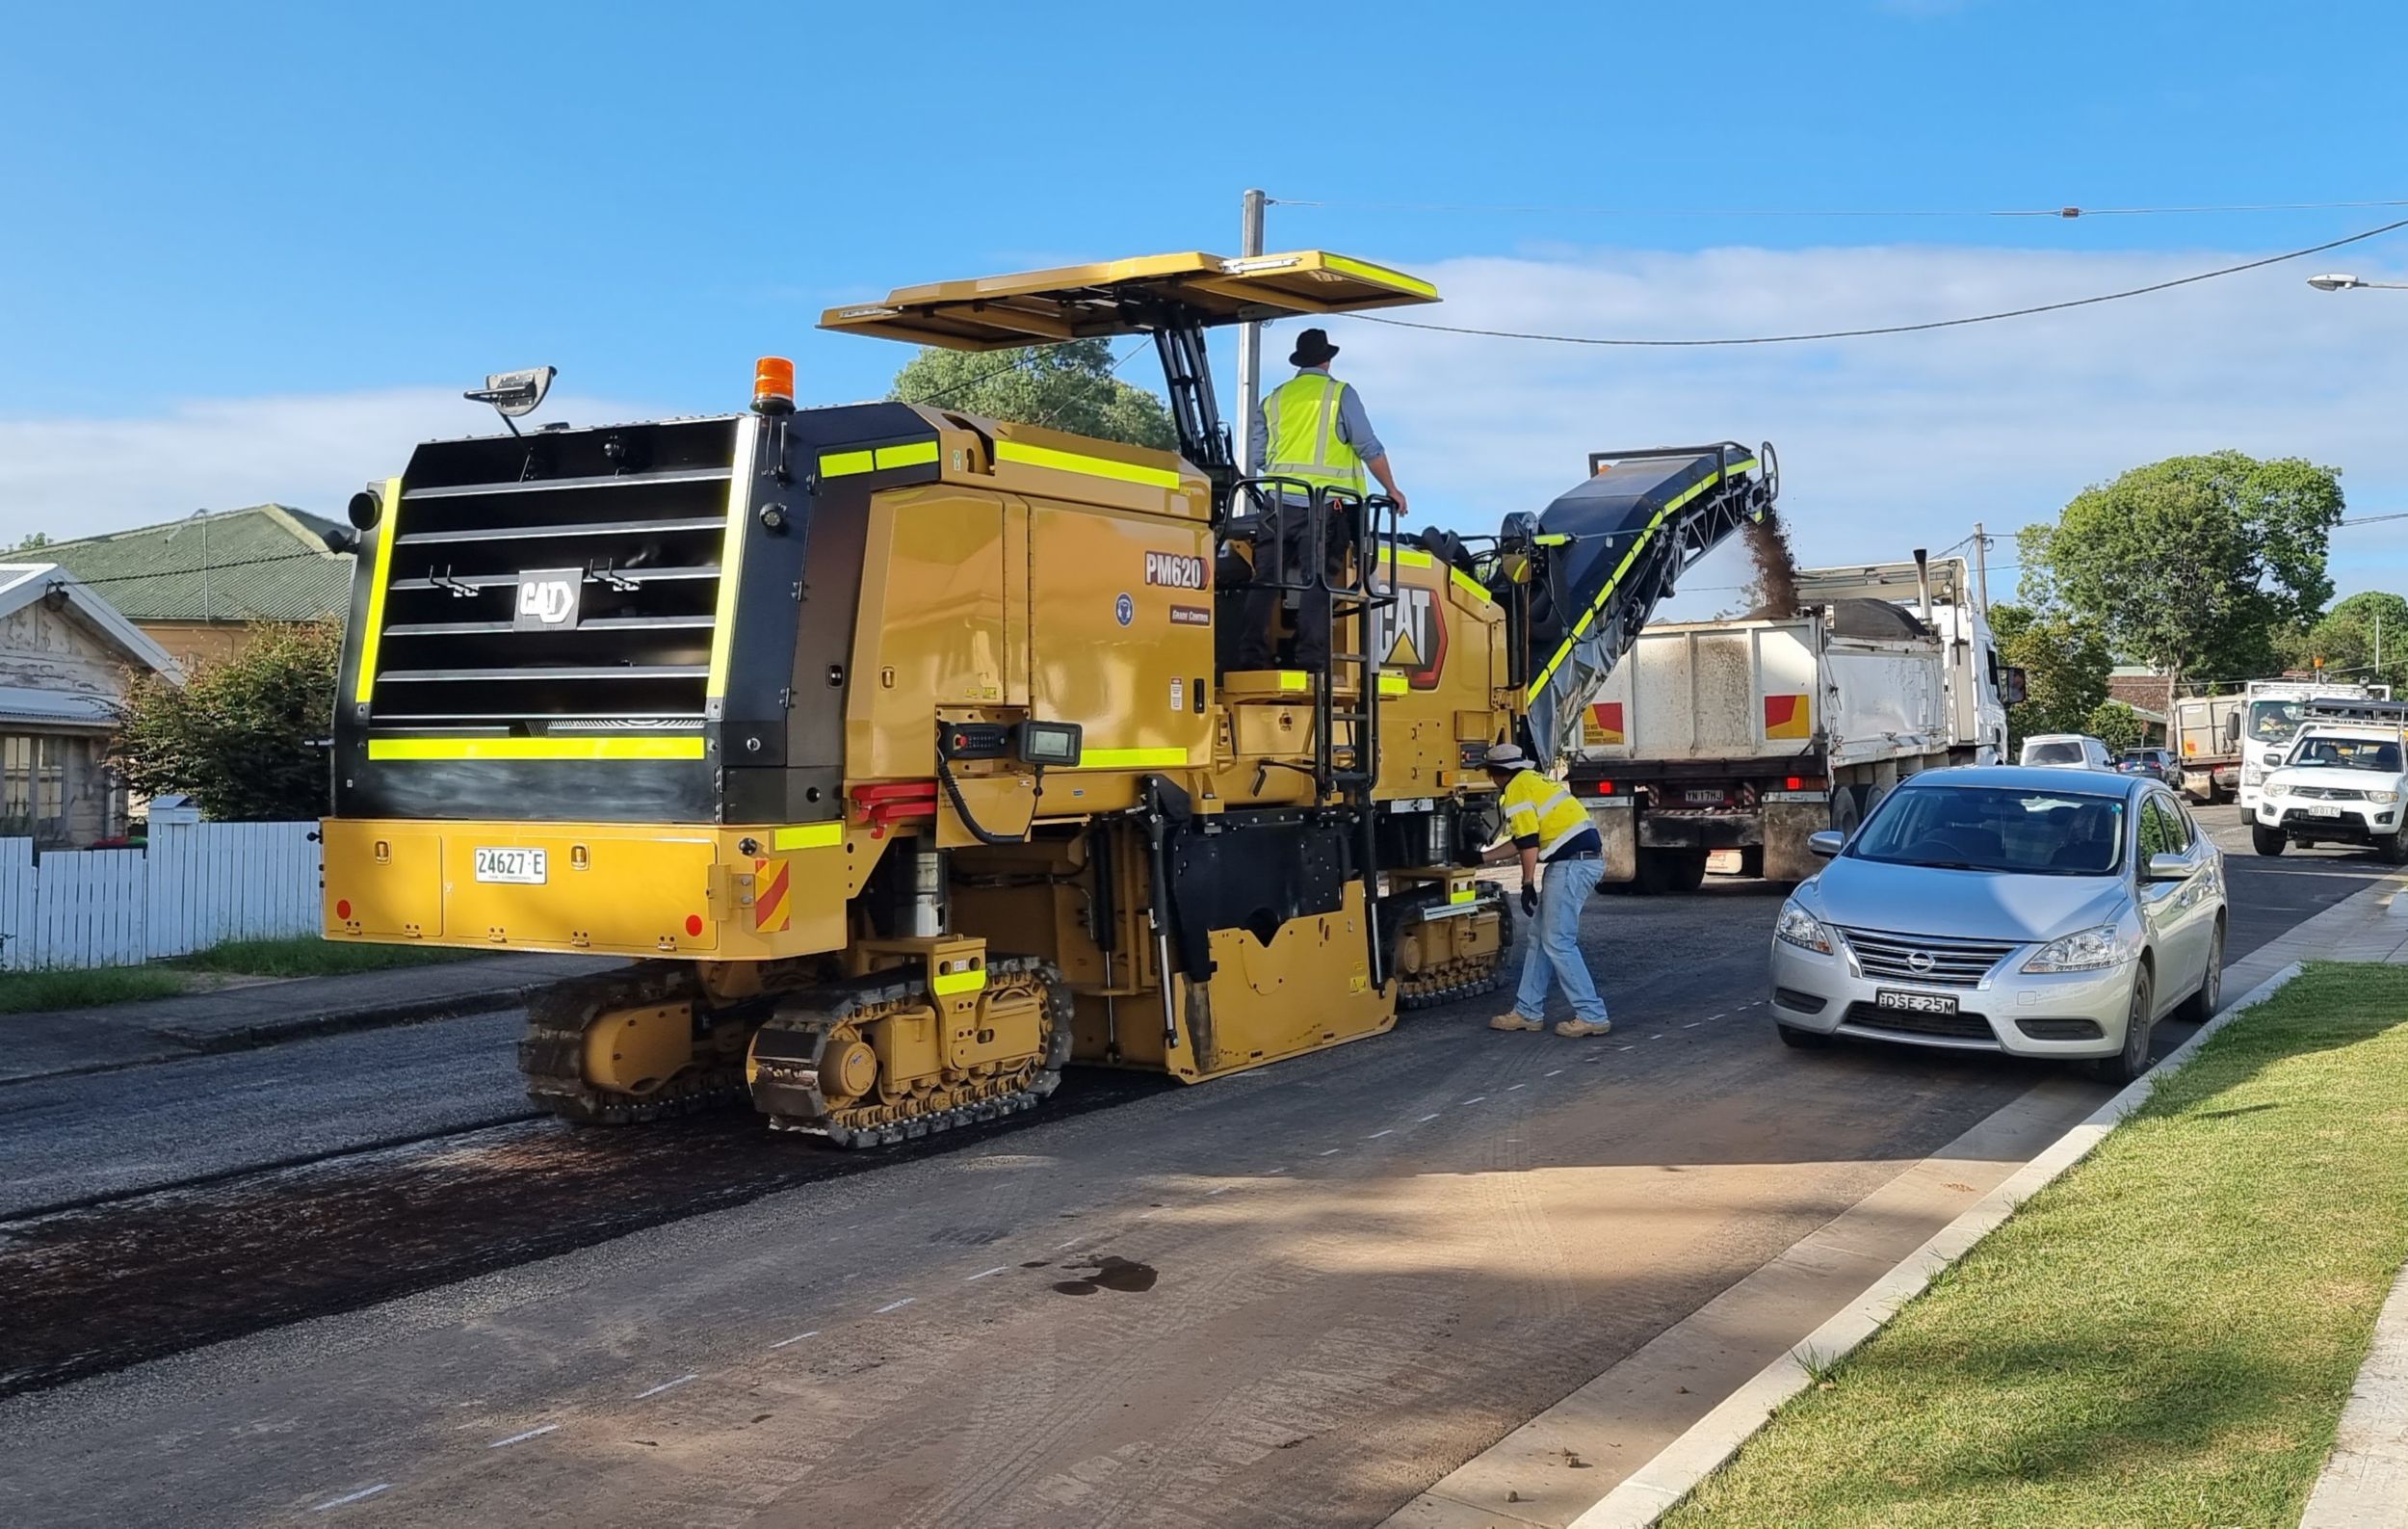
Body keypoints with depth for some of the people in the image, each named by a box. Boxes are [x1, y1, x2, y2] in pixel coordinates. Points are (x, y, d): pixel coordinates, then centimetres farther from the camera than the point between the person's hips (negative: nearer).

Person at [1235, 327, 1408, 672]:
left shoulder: (1275, 399, 15)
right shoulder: (1340, 393, 4)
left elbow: (1256, 459, 15)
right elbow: (1368, 448, 1)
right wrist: (1392, 489, 11)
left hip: (1280, 503, 3)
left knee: (1266, 579, 5)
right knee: (1318, 582, -6)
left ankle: (1251, 655, 1)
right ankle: (1311, 658, -12)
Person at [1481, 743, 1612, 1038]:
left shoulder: (1517, 789, -7)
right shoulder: (1534, 781, 23)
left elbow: (1528, 842, -16)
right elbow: (1525, 842, 29)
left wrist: (1527, 884, -10)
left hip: (1571, 863, -10)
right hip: (1587, 858, 10)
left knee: (1558, 942, -7)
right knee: (1540, 936, 14)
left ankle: (1592, 1016, -7)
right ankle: (1528, 1012, 18)